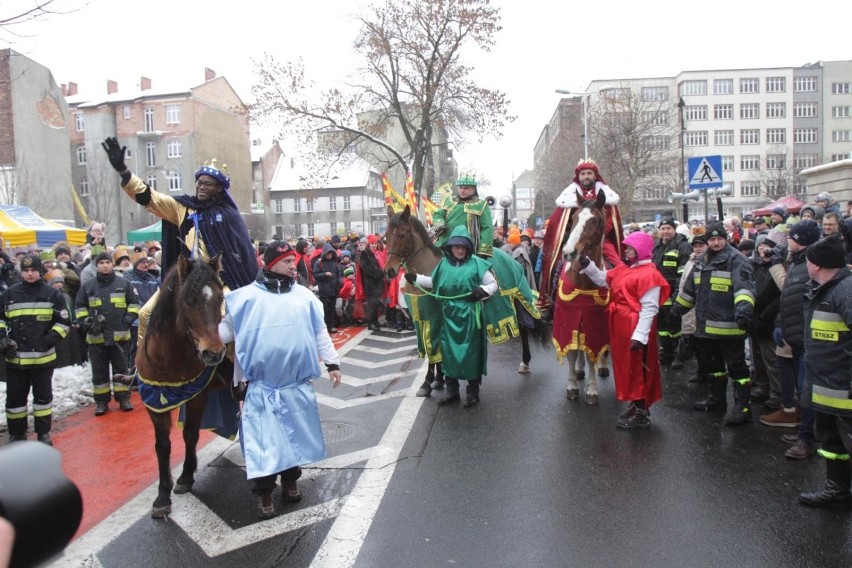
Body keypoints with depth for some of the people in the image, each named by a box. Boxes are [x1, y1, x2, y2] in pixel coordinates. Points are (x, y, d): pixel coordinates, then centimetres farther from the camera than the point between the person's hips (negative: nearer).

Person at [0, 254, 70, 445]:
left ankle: (43, 433, 20)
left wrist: (51, 339, -9)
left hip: (43, 357, -1)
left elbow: (63, 321, 1)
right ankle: (17, 434, 23)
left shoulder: (52, 294, 0)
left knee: (43, 395, 9)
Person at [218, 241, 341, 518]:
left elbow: (320, 332, 10)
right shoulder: (247, 296, -2)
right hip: (261, 384, -3)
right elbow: (227, 328, 2)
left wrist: (332, 363, 8)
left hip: (297, 383, 3)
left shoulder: (304, 295, 6)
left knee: (294, 434, 13)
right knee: (262, 439, 1)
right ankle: (264, 492, 18)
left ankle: (290, 480, 34)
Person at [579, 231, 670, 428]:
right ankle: (635, 405, 29)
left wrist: (640, 335, -24)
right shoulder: (623, 269, 11)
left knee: (638, 369, 1)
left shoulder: (649, 274, -15)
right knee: (626, 367, 16)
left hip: (635, 328, -9)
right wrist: (586, 264, 3)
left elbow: (649, 308, -20)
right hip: (621, 326, 9)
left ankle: (642, 414, 12)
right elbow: (602, 279, 19)